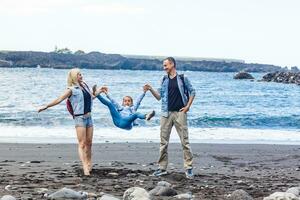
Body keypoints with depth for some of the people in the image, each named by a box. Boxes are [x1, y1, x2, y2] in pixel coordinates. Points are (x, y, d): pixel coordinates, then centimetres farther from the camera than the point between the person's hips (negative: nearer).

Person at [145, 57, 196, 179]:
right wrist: (151, 89, -3)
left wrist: (188, 106, -3)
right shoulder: (164, 80, 12)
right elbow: (159, 97, 12)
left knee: (185, 141, -4)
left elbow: (192, 92, 7)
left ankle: (188, 168, 0)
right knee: (163, 142, 4)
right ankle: (162, 168, 11)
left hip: (180, 113, -4)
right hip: (166, 114, 4)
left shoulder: (183, 78, 1)